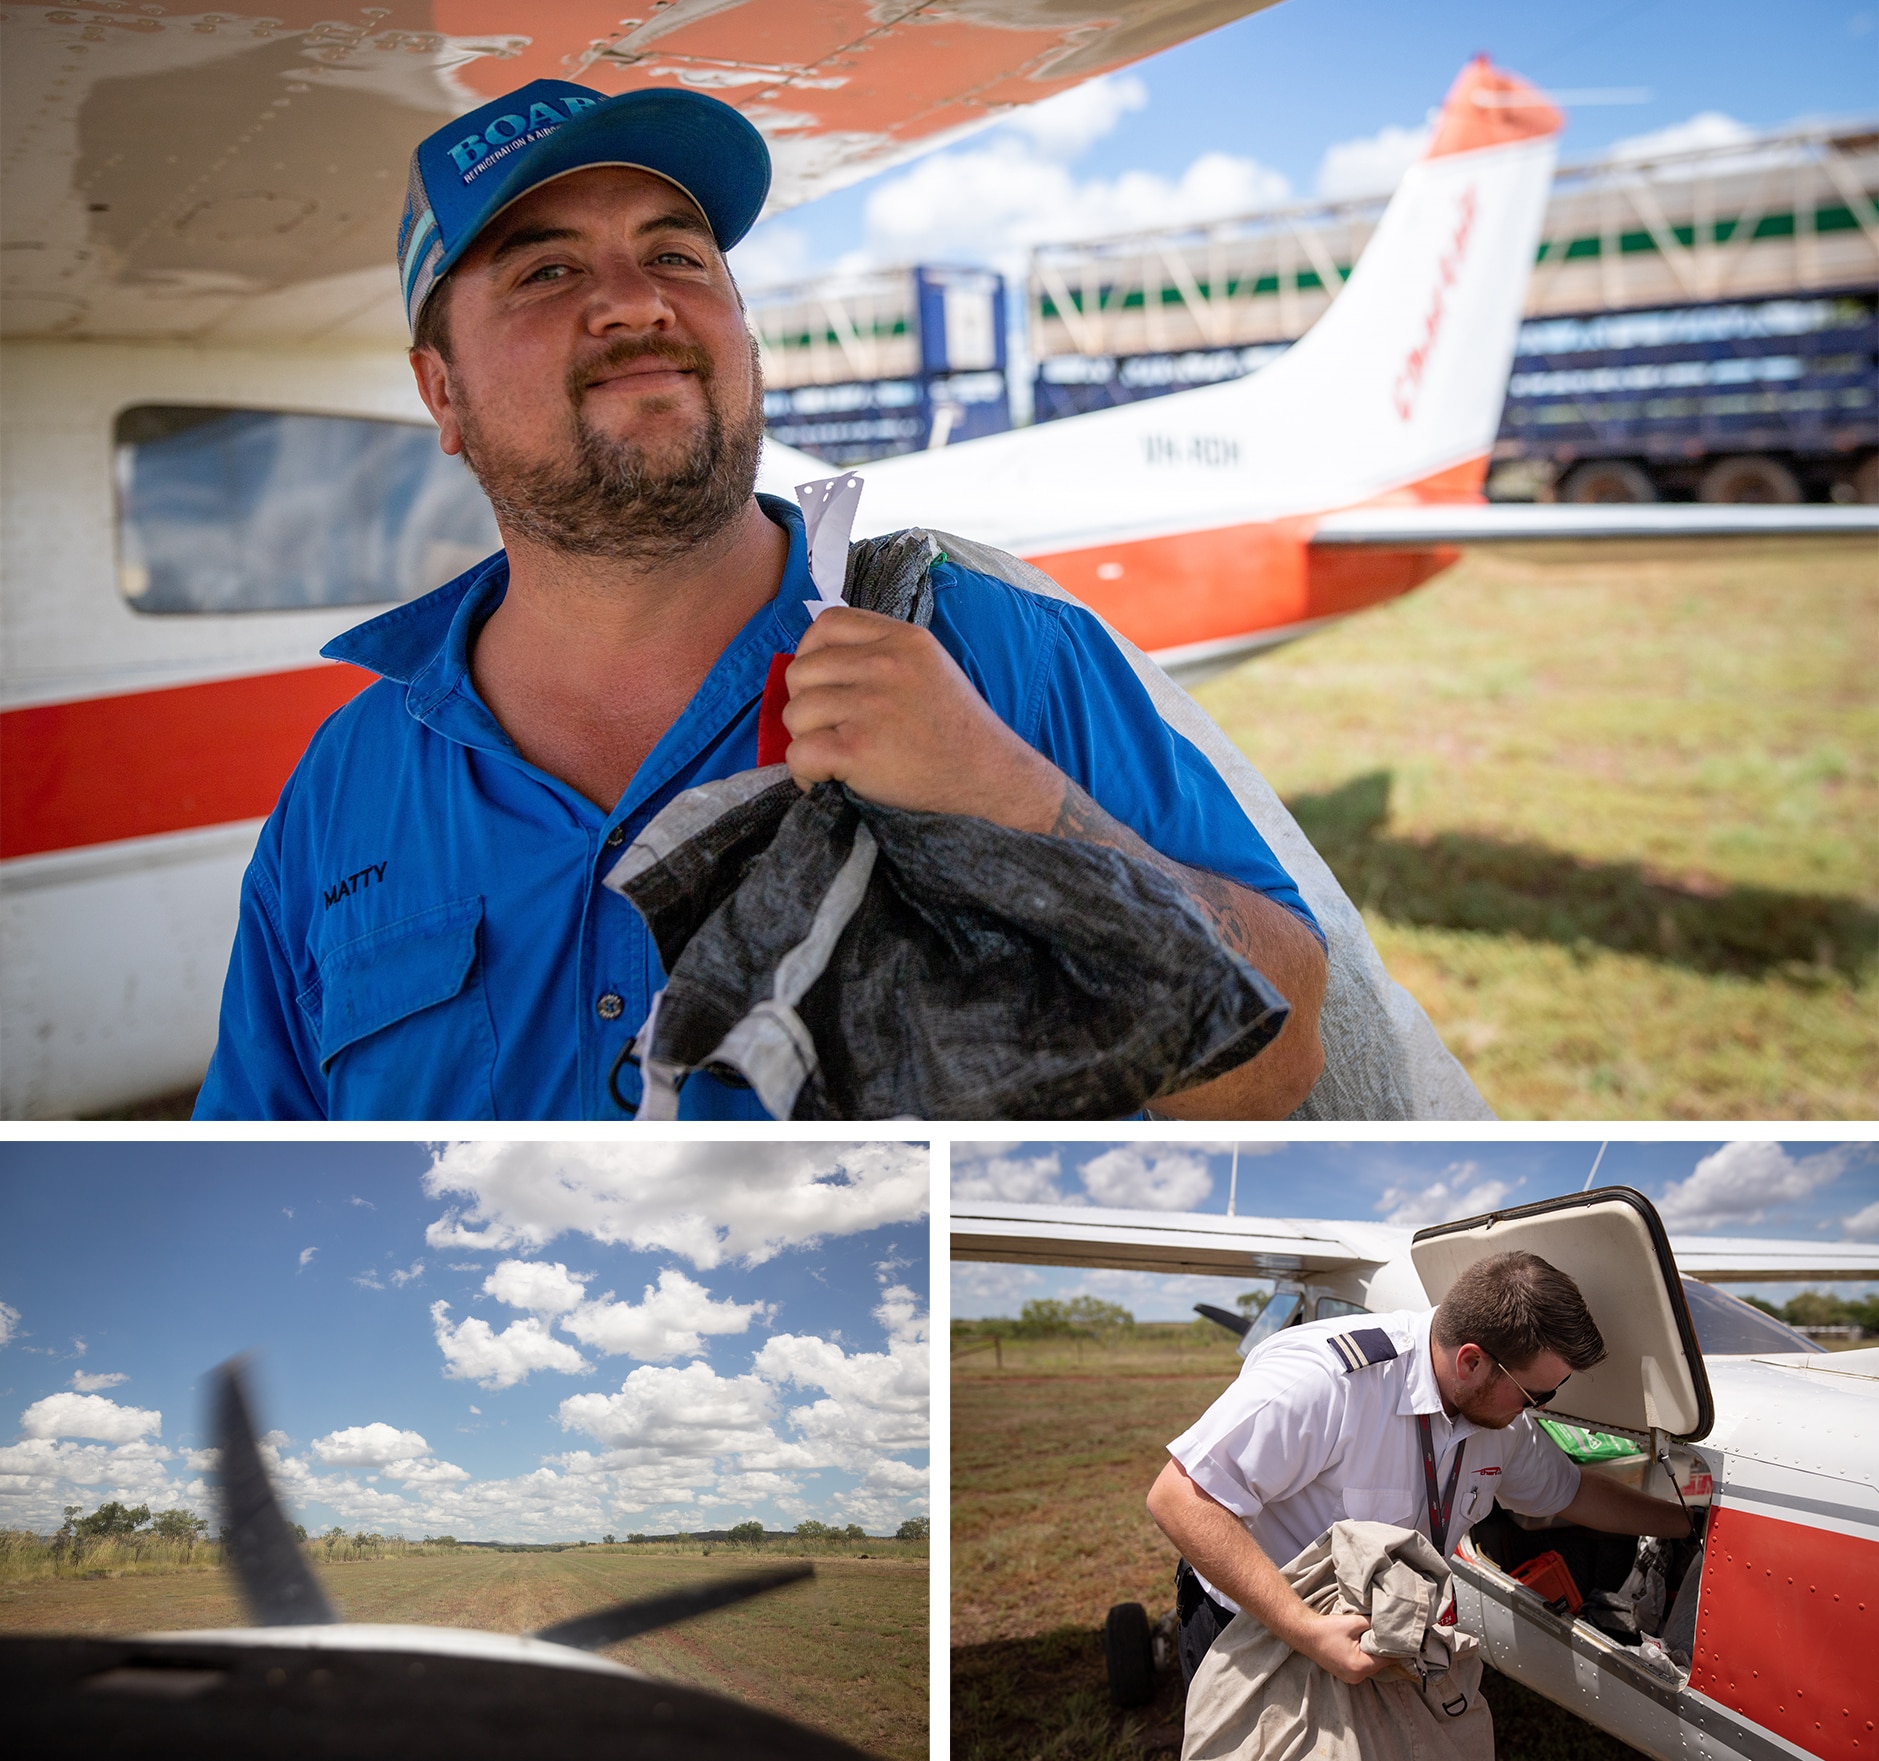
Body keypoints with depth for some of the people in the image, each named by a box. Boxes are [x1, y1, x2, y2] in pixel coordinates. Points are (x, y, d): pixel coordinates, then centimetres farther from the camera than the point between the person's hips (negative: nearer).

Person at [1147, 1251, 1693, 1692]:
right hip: (1254, 1634, -7)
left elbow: (1570, 1493, 17)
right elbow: (1179, 1498, -38)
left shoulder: (1502, 1414, -6)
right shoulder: (1323, 1380, -35)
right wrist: (1306, 1631, -41)